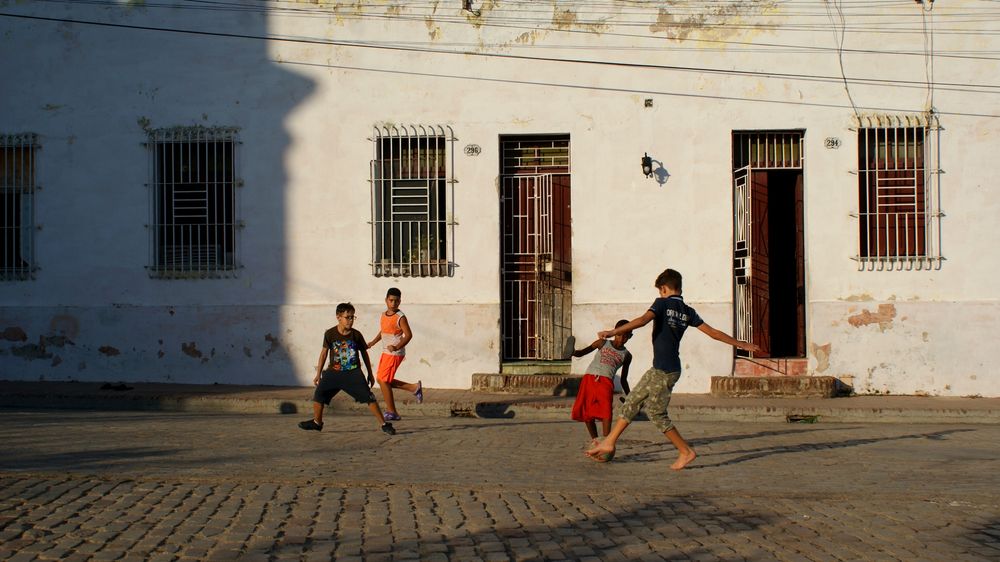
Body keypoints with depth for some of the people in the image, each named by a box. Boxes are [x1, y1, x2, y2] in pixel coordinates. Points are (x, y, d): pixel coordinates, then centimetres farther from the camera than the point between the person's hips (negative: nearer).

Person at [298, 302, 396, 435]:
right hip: (334, 372, 1)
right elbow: (324, 353, 6)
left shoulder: (356, 335, -5)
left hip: (353, 373, -1)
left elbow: (364, 354, 7)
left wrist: (370, 374, 11)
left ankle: (384, 424, -4)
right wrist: (318, 374, 8)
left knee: (369, 397, -10)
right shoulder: (330, 334, -5)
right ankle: (317, 422, 18)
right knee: (319, 393, -4)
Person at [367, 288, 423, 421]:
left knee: (383, 381, -8)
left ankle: (391, 412, 2)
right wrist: (373, 342, 16)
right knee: (383, 380, 12)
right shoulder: (383, 315, 11)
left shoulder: (400, 317, -14)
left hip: (395, 354, -9)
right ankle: (414, 388, 20)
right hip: (386, 352, 9)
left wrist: (397, 347, -29)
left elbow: (408, 335, -18)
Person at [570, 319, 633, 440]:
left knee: (606, 409, -22)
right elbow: (581, 353, 8)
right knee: (586, 412, 2)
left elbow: (623, 379, 24)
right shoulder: (603, 343, 15)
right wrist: (573, 352, -14)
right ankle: (595, 440, 19)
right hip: (589, 379, 1)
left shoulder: (626, 356, 17)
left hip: (606, 381, -1)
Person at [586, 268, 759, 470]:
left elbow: (642, 320, -25)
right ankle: (609, 442, 17)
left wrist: (613, 332, -31)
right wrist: (740, 344, 19)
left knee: (657, 413, 0)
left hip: (663, 371, -8)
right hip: (659, 370, 8)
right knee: (631, 403, 13)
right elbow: (712, 332, 10)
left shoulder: (662, 304, -8)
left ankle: (686, 452, 5)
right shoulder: (687, 311, 11)